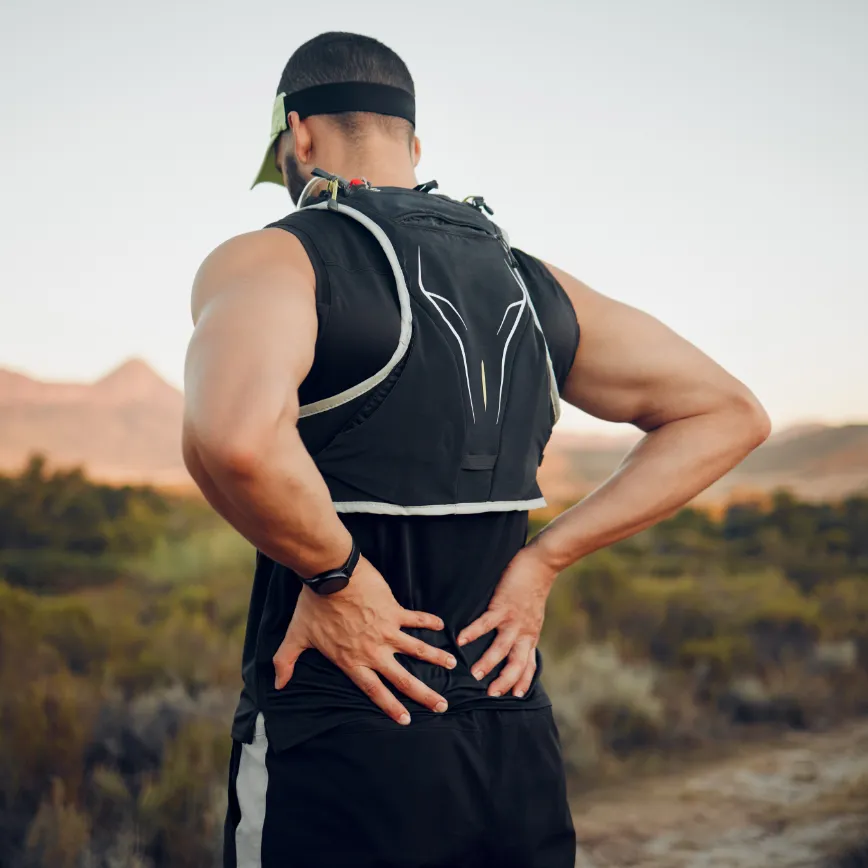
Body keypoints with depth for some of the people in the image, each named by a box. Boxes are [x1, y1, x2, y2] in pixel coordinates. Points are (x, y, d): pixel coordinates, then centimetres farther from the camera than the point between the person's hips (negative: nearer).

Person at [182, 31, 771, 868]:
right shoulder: (534, 286, 9)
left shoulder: (269, 260, -8)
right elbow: (730, 413, 14)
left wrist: (335, 574, -13)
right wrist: (542, 558, 5)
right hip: (519, 753, 5)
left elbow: (231, 436, -32)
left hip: (333, 752, -5)